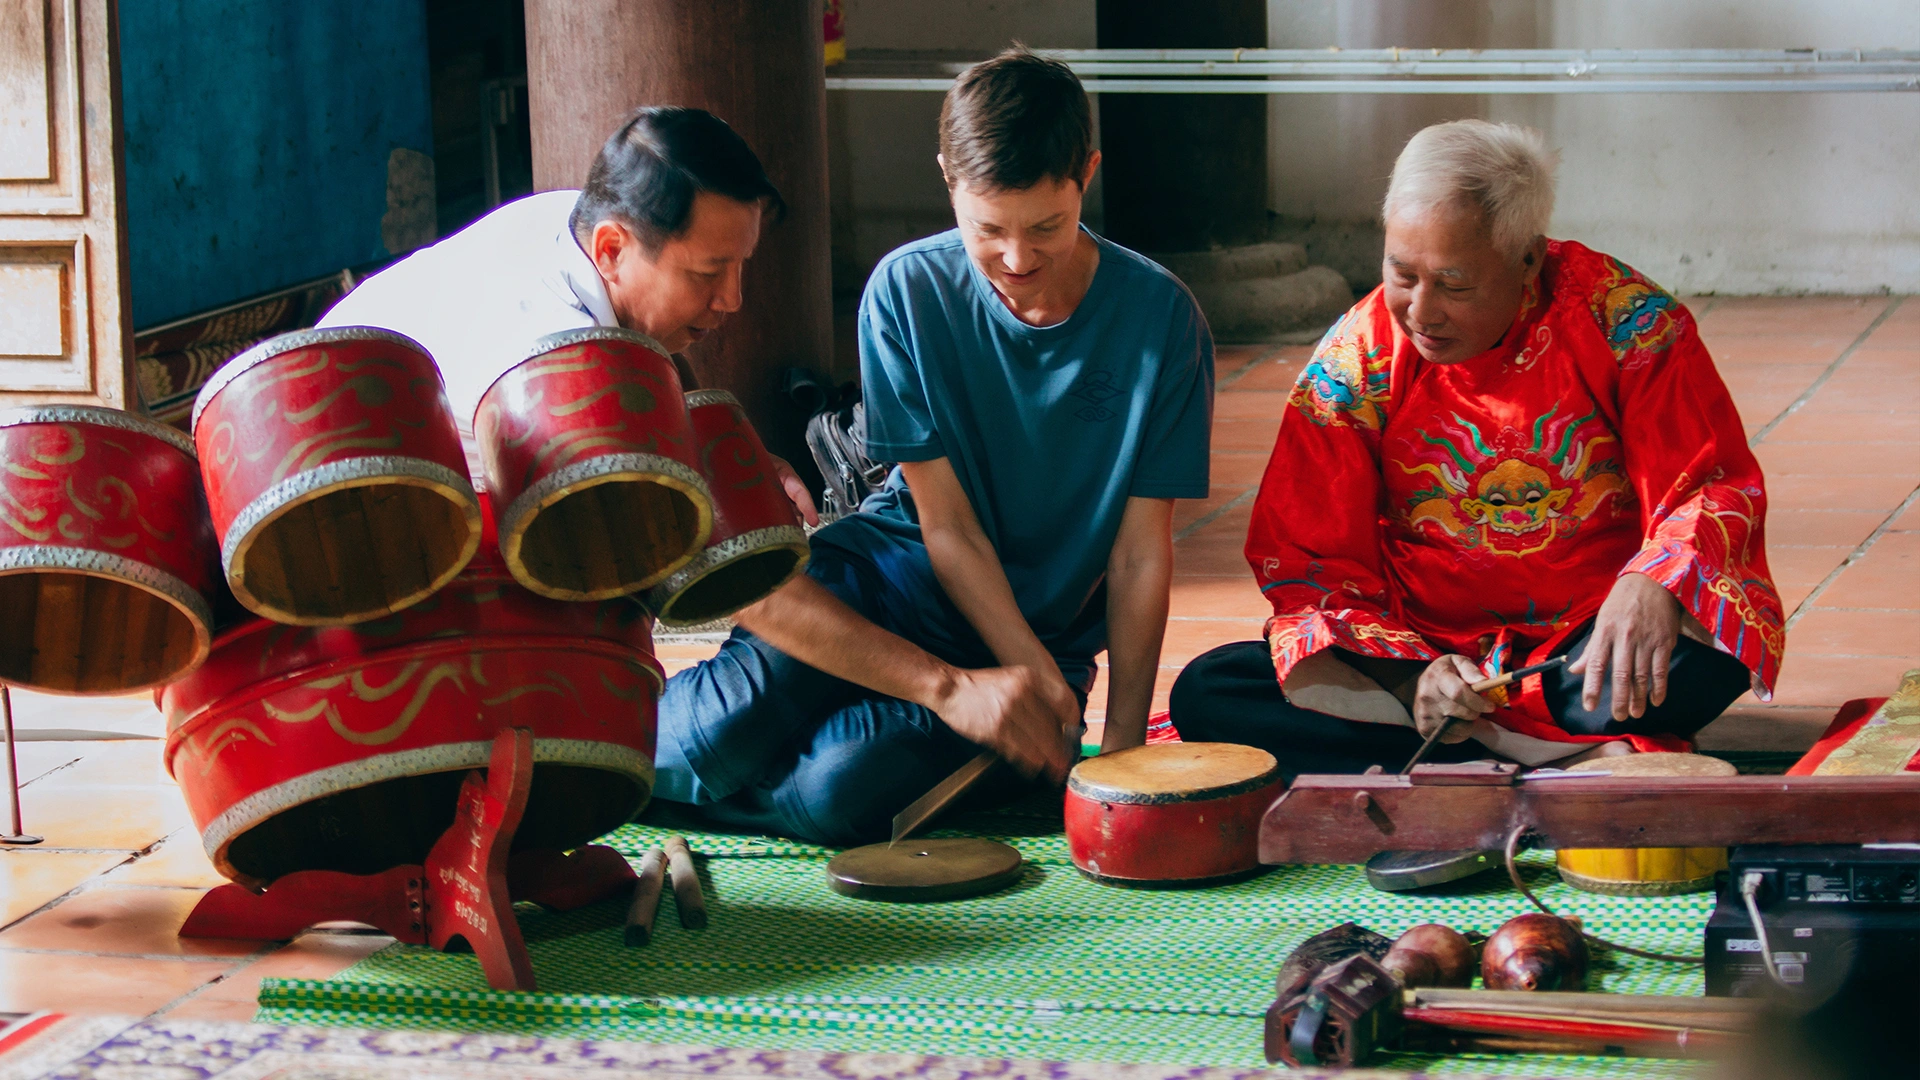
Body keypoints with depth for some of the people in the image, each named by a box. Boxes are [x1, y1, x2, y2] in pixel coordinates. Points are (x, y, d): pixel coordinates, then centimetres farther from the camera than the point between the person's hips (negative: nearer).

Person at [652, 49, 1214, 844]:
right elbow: (948, 525, -10)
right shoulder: (908, 291, -11)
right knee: (717, 740, -28)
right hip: (898, 566, 1)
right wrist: (1010, 683, -22)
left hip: (1044, 624, 0)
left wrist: (1122, 748, -13)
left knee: (840, 794, -28)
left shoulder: (1158, 317, -12)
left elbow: (1142, 552, -8)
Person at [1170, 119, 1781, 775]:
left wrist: (1653, 584, -32)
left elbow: (1712, 489, -7)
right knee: (1206, 695, -22)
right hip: (1427, 652, 3)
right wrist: (1413, 680, -22)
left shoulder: (1626, 321, -9)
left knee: (1706, 658, -35)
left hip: (1584, 658, -3)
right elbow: (1307, 562, -3)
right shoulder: (1355, 359, -4)